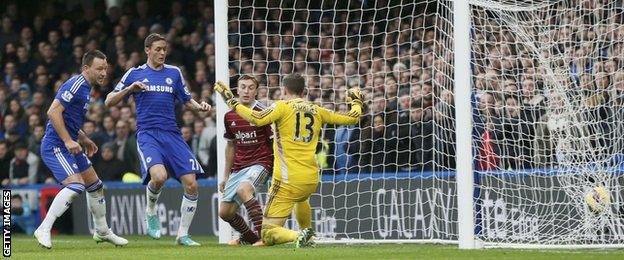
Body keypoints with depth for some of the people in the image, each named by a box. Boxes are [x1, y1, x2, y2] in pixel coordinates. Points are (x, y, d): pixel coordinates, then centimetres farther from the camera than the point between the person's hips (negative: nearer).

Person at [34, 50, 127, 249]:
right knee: (75, 185, -25)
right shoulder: (76, 85, -17)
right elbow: (53, 112, -25)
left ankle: (102, 232, 33)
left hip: (69, 145, 10)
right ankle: (43, 230, -23)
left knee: (95, 186, 17)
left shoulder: (85, 87, 15)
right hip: (56, 146, -10)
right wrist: (68, 140, -25)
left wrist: (84, 139, 20)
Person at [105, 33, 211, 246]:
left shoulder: (174, 73, 15)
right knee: (159, 176, -31)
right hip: (147, 133, -4)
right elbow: (109, 101, 7)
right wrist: (130, 89, -10)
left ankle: (183, 235, 6)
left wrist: (200, 107, 1)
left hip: (172, 135, 4)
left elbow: (187, 101, 23)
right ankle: (151, 211, 1)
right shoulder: (135, 74, 8)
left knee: (191, 184, -8)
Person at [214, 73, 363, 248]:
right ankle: (309, 237, 32)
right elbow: (352, 118, 18)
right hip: (311, 179, 6)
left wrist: (232, 102, -8)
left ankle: (299, 236, -31)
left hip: (288, 180, -6)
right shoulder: (317, 111, 11)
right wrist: (356, 102, 38)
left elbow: (257, 119, -19)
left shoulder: (282, 106, -3)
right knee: (302, 198, 44)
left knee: (268, 235, -6)